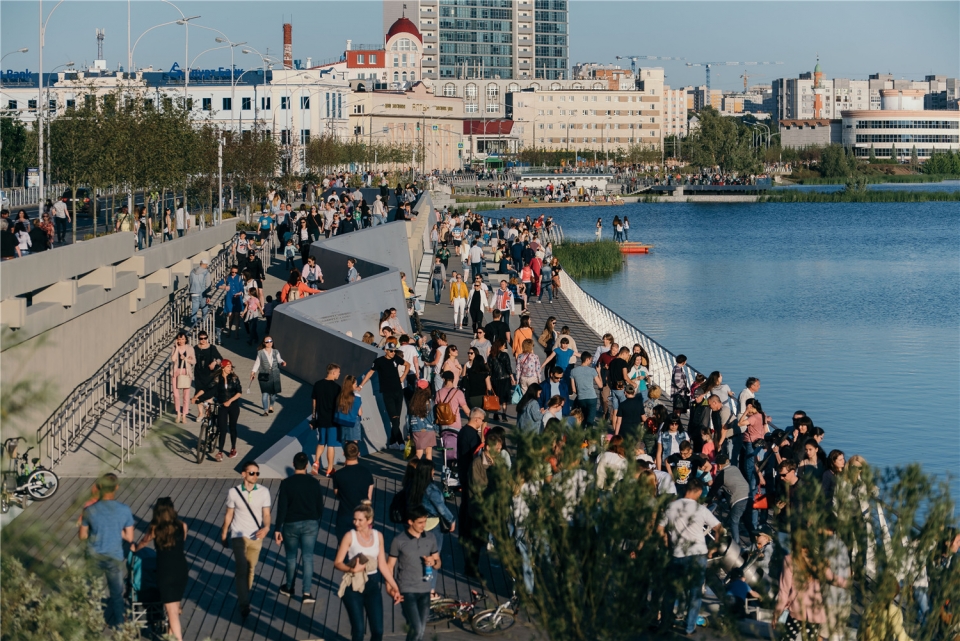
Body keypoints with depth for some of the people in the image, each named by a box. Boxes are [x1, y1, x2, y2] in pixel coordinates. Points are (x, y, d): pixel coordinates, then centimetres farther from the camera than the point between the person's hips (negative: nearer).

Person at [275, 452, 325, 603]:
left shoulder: (286, 483, -11)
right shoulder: (315, 483, -4)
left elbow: (281, 508, -12)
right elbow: (320, 507, 3)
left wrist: (277, 529, -6)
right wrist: (317, 524, 20)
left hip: (291, 525, -1)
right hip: (311, 524, 1)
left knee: (291, 557, 14)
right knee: (308, 557, 4)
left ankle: (289, 588, 29)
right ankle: (307, 592, -3)